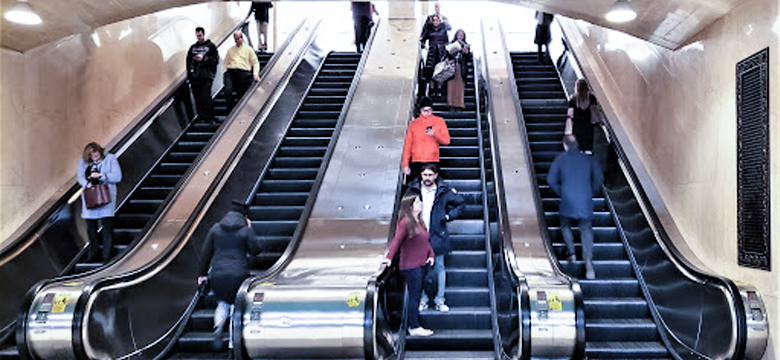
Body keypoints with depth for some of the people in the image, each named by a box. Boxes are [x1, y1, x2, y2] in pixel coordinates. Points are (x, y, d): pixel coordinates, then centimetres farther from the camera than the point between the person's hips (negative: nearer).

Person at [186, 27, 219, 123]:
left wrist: (203, 58, -11)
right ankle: (201, 116, 8)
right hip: (195, 76, 5)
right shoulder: (193, 47, 21)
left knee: (205, 96, -14)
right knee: (197, 98, 2)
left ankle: (209, 117, -10)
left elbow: (216, 59, -1)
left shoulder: (211, 46, 7)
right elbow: (188, 60, 22)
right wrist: (189, 73, 11)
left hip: (206, 75, -5)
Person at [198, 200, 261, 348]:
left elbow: (206, 252, 10)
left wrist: (202, 273, 19)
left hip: (217, 274, 3)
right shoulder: (246, 231, -3)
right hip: (237, 275, -3)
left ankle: (218, 323, -6)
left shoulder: (215, 228, 7)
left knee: (222, 302, 24)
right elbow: (255, 250, 6)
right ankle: (233, 340, 10)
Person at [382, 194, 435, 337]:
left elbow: (425, 241, 19)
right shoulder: (405, 222, -13)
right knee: (414, 295, -5)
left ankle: (410, 324, 21)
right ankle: (415, 328, 0)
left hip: (422, 265, 8)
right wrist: (389, 257, -25)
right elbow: (396, 240, -18)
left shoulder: (420, 222, 13)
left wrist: (431, 255, 7)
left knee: (415, 295, 12)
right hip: (410, 266, -8)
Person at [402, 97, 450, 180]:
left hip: (433, 161, -1)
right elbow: (407, 144, 10)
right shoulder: (413, 123, 11)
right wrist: (405, 164, 3)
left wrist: (435, 134, -15)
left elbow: (446, 140, 5)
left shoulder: (439, 121, 9)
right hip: (416, 162, 1)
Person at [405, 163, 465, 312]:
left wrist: (449, 216, 2)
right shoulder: (413, 190, 1)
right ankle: (423, 299, 16)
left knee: (439, 268, 6)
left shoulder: (444, 192, -1)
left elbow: (461, 202, 12)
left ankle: (440, 300, 16)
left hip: (437, 236, 0)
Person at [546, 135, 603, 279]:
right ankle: (588, 261, -14)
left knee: (565, 227, 22)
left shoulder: (561, 158, 5)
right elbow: (598, 178, 3)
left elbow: (551, 179, 1)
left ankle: (572, 253, 11)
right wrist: (591, 193, 15)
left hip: (567, 201, -1)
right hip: (586, 202, 1)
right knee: (586, 231, 2)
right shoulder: (589, 159, 9)